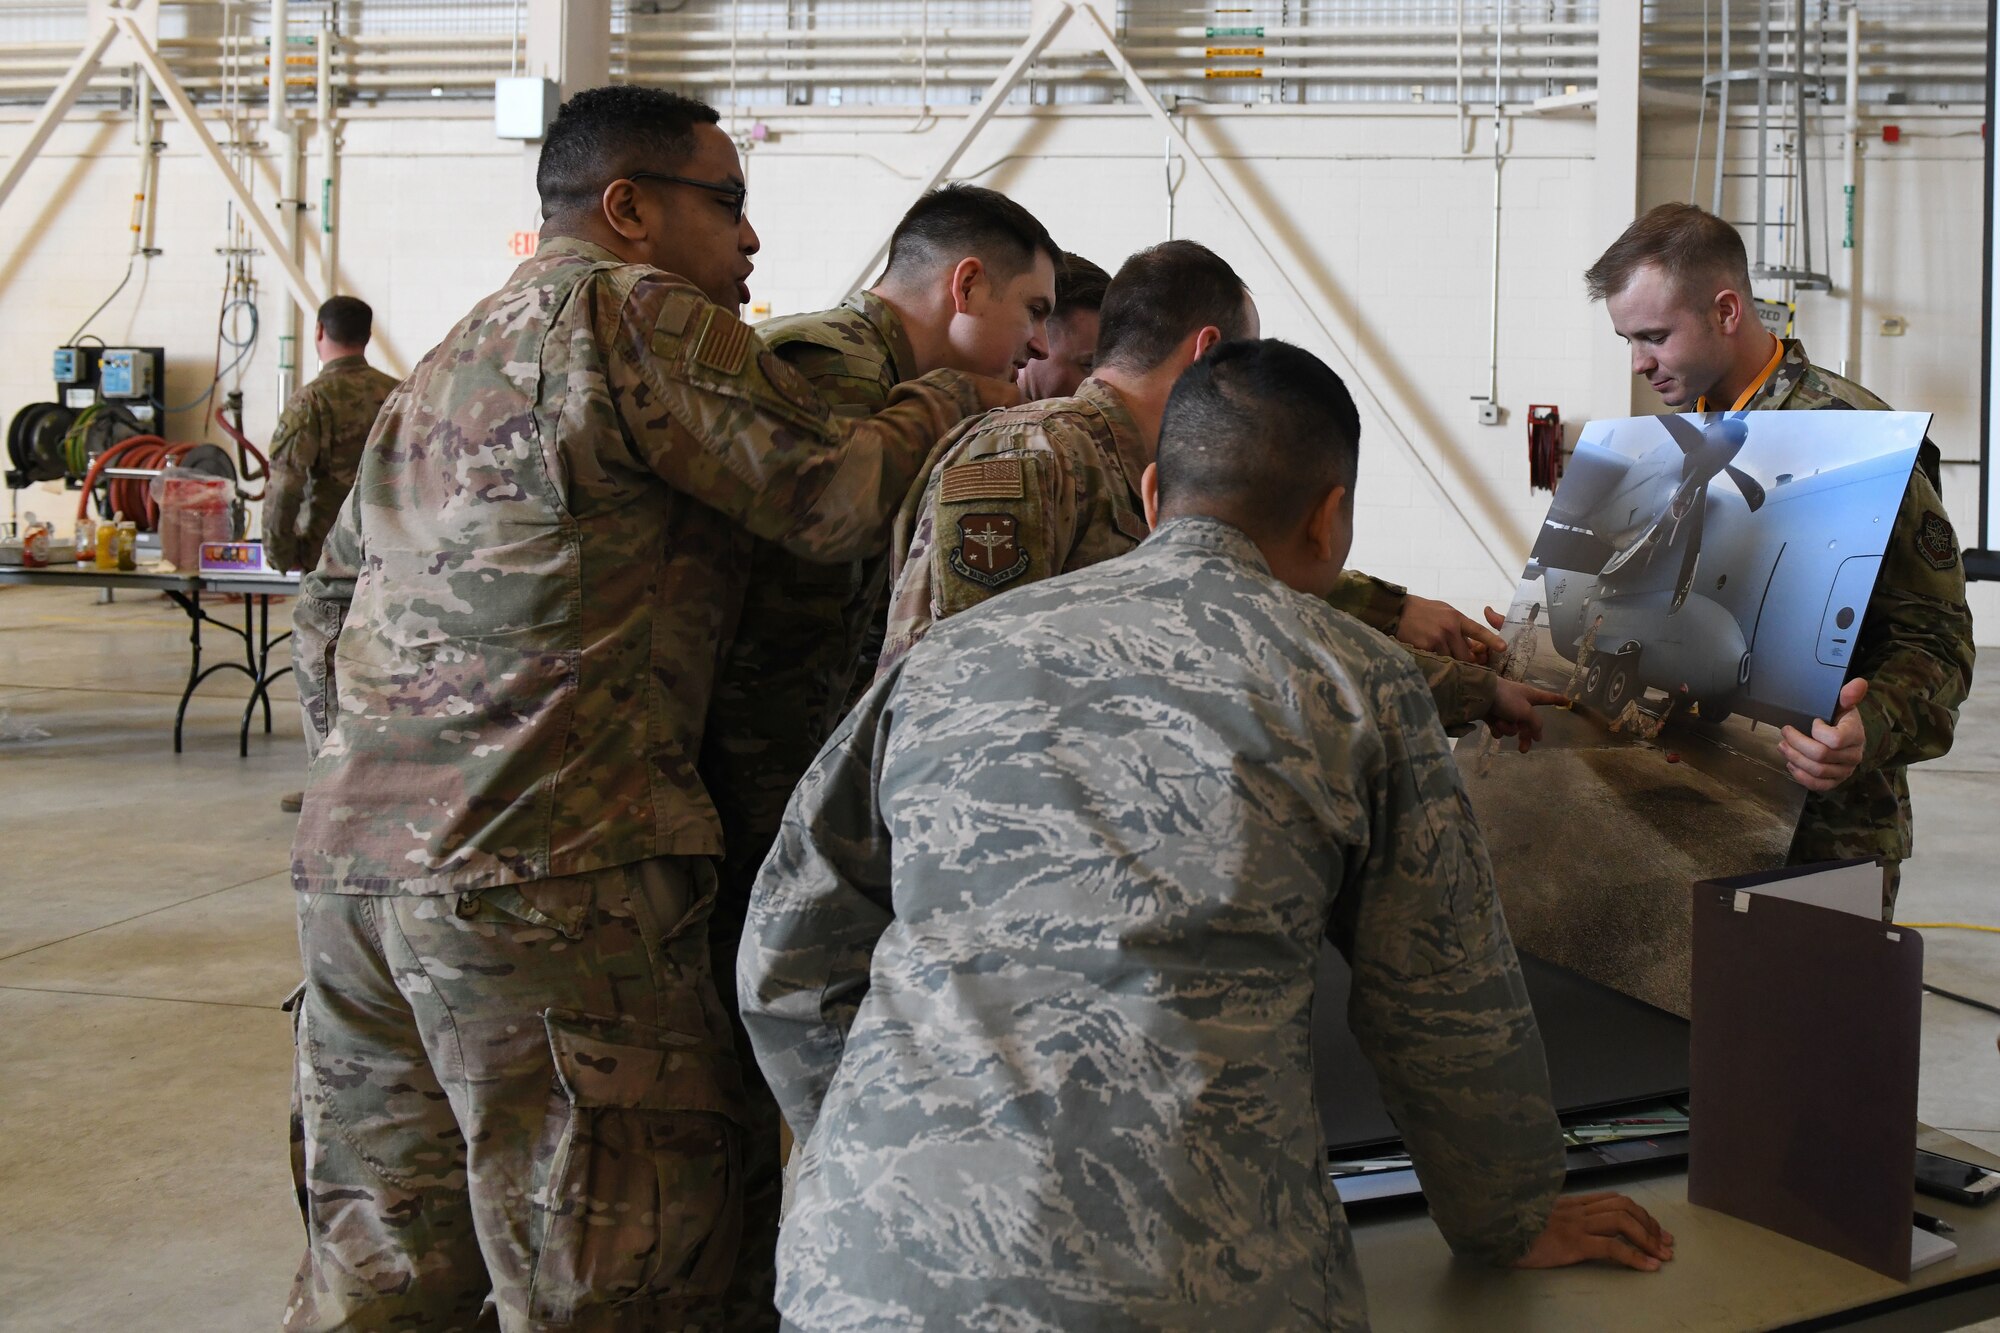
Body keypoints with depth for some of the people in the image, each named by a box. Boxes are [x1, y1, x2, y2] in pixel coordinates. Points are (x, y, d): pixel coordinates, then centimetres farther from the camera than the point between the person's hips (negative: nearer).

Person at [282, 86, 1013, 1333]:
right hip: (544, 875, -9)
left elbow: (330, 599, 25)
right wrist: (954, 398, 10)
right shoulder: (639, 313, -3)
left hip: (350, 859, 9)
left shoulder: (446, 363, 24)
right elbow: (837, 495, -8)